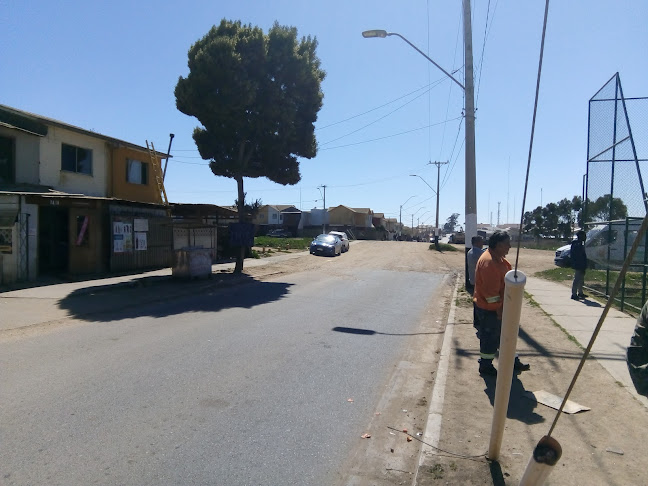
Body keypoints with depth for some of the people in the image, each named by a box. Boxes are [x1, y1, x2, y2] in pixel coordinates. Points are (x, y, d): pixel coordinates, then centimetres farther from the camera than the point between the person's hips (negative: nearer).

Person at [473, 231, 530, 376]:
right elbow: (490, 290, -28)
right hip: (489, 309, -10)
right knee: (490, 338, 4)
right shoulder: (489, 261, -26)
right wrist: (498, 308, -21)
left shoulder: (498, 257, 8)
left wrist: (501, 307, 20)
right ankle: (485, 366, 20)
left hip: (499, 306, 10)